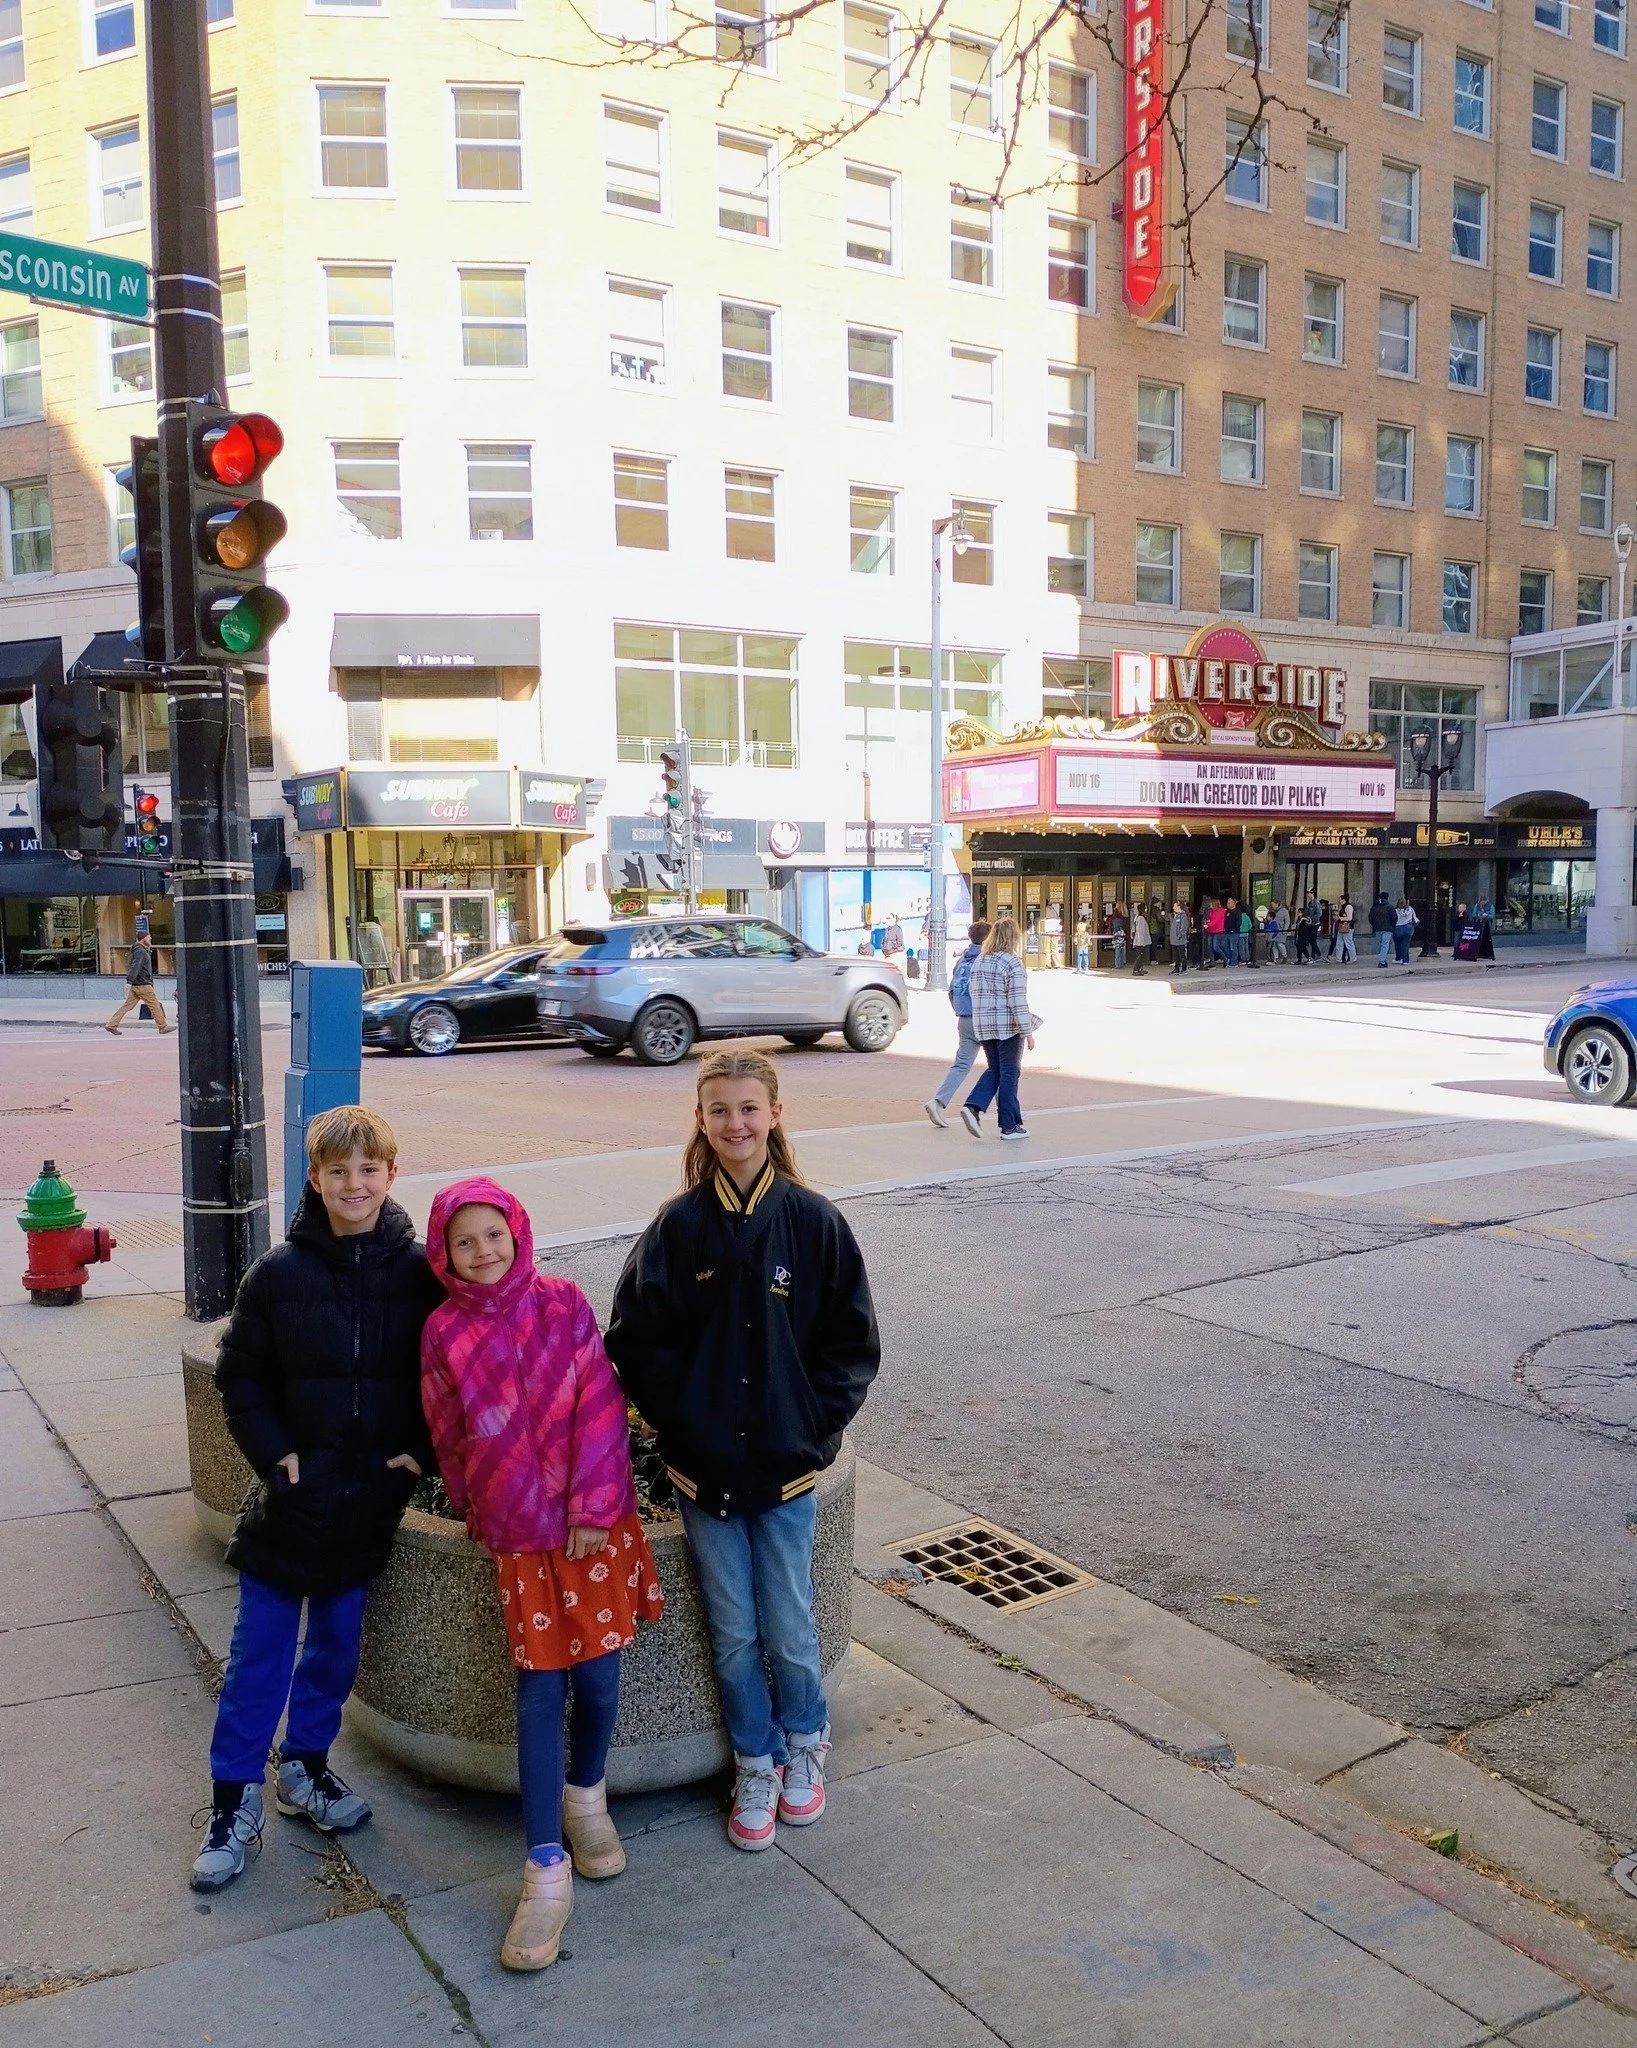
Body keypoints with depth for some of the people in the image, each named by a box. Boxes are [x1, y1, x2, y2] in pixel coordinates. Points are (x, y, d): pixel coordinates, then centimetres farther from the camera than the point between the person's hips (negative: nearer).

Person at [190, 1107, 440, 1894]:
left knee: (338, 1645, 15)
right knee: (259, 1653, 7)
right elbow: (240, 1375, -1)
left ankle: (306, 1765, 36)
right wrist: (274, 1452, -10)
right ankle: (234, 1799, 22)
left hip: (371, 1498, 1)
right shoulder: (279, 1274, -9)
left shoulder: (420, 1273, -7)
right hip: (291, 1497, -1)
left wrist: (418, 1450, -7)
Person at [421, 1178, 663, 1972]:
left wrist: (592, 1507, -11)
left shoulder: (564, 1305, -4)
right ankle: (546, 1871, 4)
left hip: (592, 1519, 0)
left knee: (596, 1675, 4)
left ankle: (586, 1795, 33)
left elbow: (599, 1407, -7)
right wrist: (475, 1511, 14)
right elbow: (448, 1436, 10)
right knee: (540, 1687, -2)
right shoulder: (445, 1332, -1)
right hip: (516, 1532, 0)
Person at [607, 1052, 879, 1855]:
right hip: (702, 1466, 1)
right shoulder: (679, 1226, -5)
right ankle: (757, 1763, 33)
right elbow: (636, 1340, -2)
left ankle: (805, 1743, 37)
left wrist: (815, 1425, -8)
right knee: (733, 1634, 11)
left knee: (788, 1630, 9)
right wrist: (682, 1420, -9)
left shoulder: (813, 1221, -7)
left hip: (786, 1464, -1)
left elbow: (852, 1342, -1)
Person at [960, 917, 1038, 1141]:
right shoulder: (1013, 963, -13)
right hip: (1008, 1026, -6)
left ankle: (972, 1106, -3)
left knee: (994, 1069, 18)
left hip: (982, 1025, 6)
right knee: (1009, 1074, 3)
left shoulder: (979, 961, 9)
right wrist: (1028, 1032, -14)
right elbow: (1018, 1001, -17)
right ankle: (1010, 1126, 8)